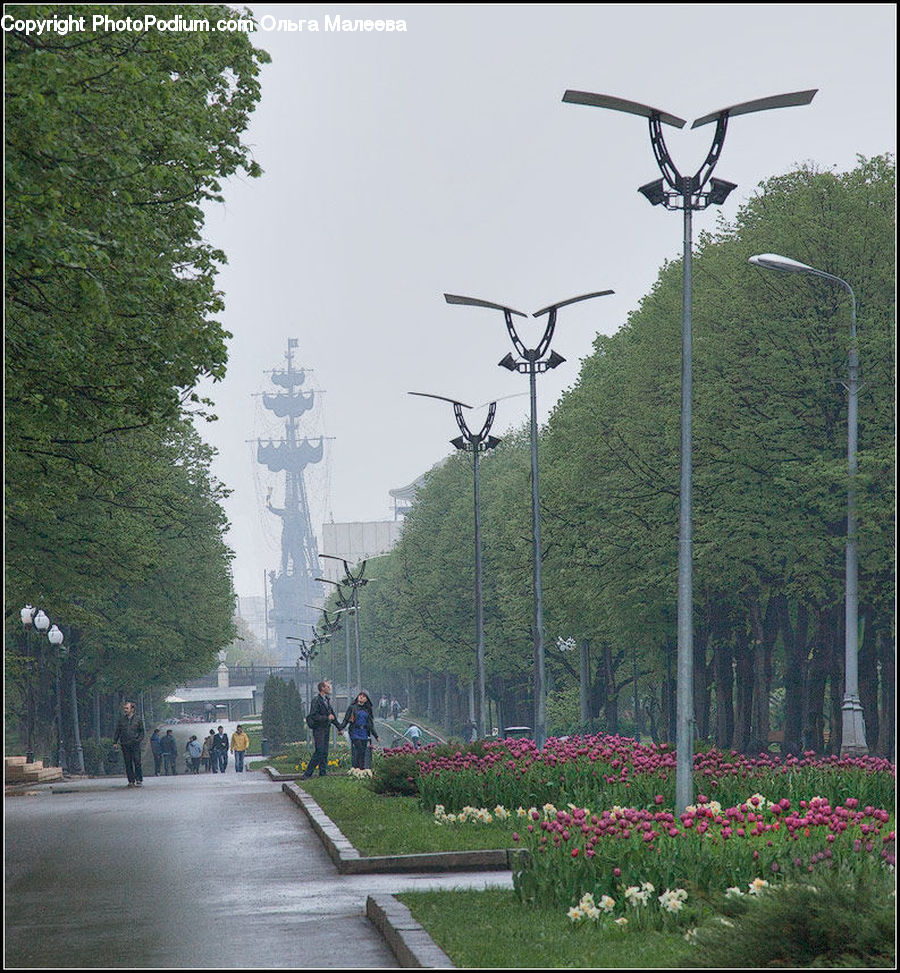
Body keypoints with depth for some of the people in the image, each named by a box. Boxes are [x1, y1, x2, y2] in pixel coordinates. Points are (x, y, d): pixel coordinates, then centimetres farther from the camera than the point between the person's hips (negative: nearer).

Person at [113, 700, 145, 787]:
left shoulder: (137, 719, 5)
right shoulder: (121, 719, 9)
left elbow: (142, 731, 10)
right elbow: (117, 731, 14)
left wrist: (139, 739, -4)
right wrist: (115, 742, 9)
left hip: (135, 744, -2)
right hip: (125, 744, 2)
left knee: (137, 762, -8)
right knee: (128, 763, 2)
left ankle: (139, 780, -4)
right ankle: (131, 781, 6)